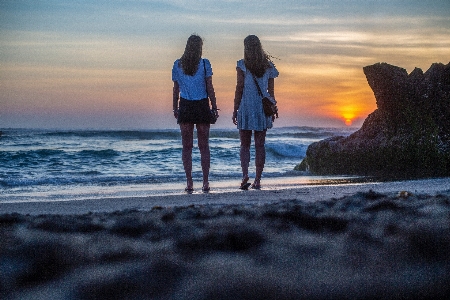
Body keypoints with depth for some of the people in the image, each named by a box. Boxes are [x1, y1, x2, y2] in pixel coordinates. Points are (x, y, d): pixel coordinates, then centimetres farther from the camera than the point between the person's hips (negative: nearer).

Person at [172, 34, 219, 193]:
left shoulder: (178, 65, 2)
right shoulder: (204, 64, -4)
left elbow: (176, 89, 5)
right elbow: (210, 88, -4)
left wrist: (175, 108, 12)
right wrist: (214, 107, 1)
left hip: (185, 107, 1)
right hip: (202, 106, -1)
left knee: (187, 146, 5)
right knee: (204, 146, 6)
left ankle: (189, 183, 1)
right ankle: (205, 182, 4)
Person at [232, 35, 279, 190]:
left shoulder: (242, 65, -6)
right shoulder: (268, 66, 4)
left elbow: (239, 89, -7)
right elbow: (271, 91, 7)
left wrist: (235, 110, -2)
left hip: (246, 108, -3)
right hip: (263, 109, 3)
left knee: (245, 145, 5)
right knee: (260, 145, 7)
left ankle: (245, 174, -14)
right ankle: (258, 180, 6)